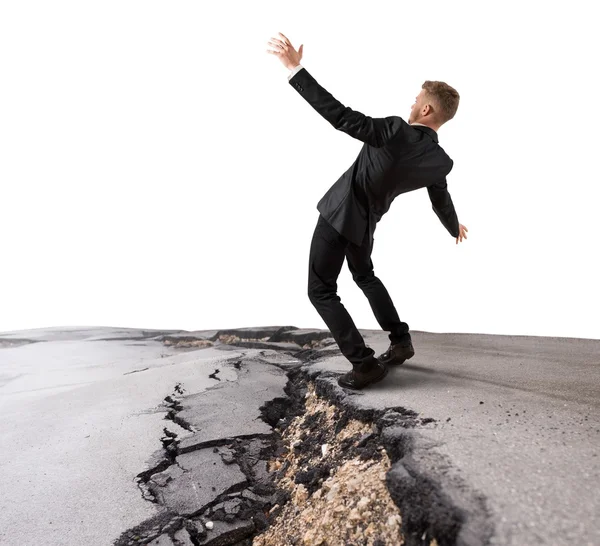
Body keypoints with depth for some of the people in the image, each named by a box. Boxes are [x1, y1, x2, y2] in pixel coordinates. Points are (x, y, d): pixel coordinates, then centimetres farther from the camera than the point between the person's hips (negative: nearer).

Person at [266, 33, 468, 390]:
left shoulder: (396, 130, -24)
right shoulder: (441, 161, -3)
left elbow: (340, 115, -31)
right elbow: (442, 202, 13)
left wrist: (296, 69, -27)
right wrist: (455, 228, 36)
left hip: (339, 213, -7)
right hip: (365, 220, 7)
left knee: (321, 291, 2)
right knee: (364, 275, 30)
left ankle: (365, 364, 0)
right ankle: (401, 342, 30)